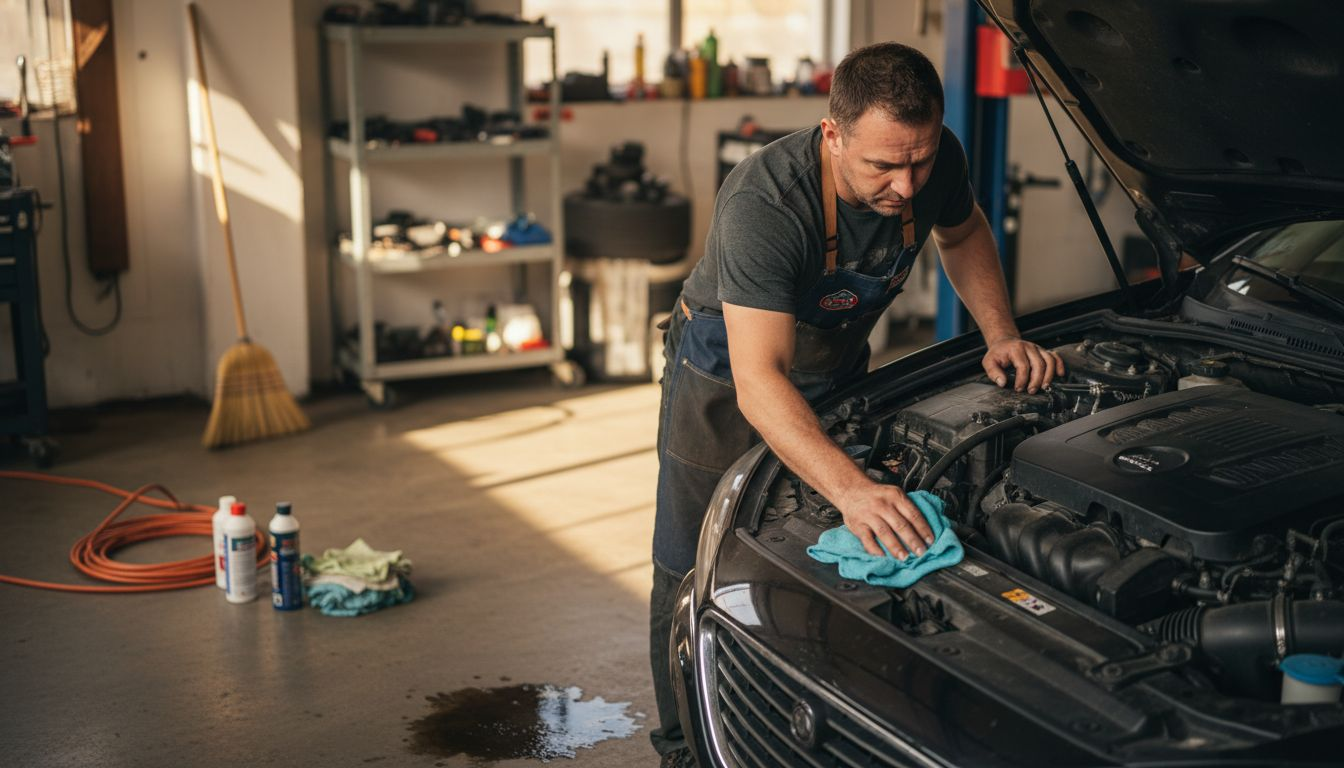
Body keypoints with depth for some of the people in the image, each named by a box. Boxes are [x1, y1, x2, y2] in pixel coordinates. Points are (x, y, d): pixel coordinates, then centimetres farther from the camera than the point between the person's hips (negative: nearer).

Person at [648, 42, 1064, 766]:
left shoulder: (934, 161, -22)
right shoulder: (763, 204, -40)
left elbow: (963, 233, 4)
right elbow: (758, 381, -46)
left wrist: (1002, 335, -10)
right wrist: (851, 488, -58)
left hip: (836, 366, 5)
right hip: (725, 377, -5)